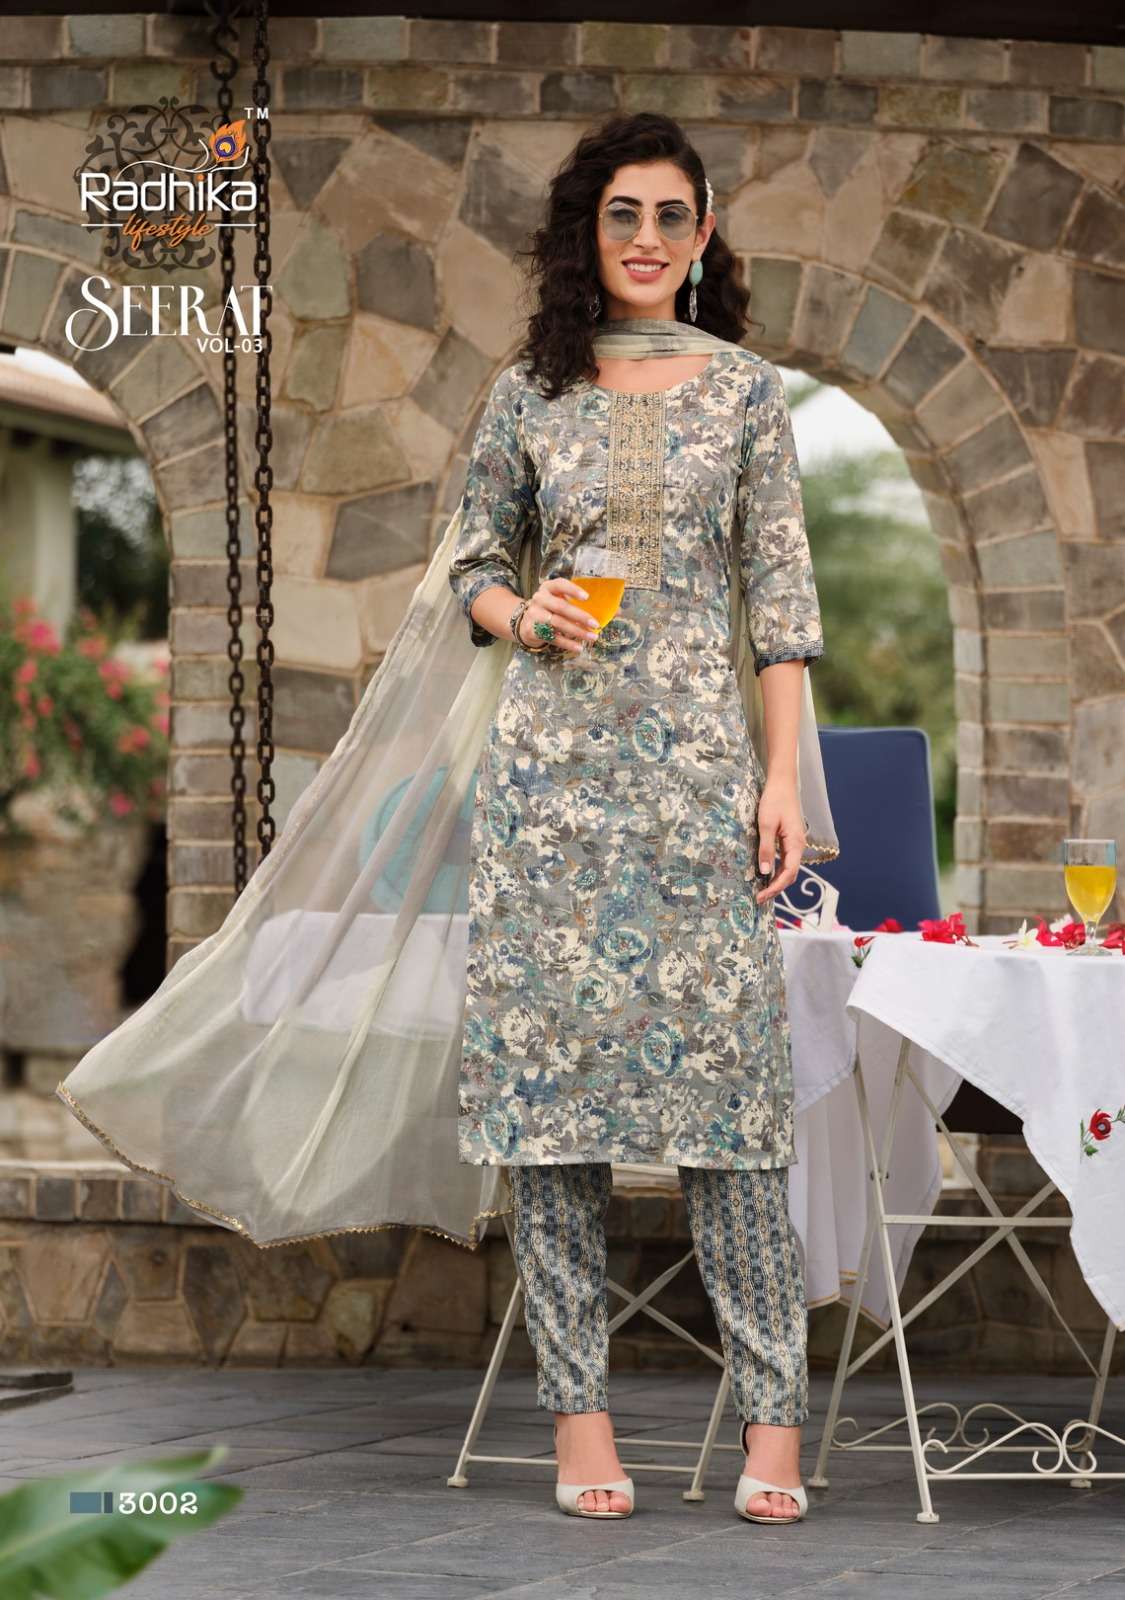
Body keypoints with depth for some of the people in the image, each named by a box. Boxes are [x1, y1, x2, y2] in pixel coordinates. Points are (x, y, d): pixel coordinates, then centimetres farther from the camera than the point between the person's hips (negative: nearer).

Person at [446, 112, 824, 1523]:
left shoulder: (746, 391, 6)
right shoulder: (529, 395, 9)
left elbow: (781, 592, 4)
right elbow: (474, 561, 17)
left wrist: (784, 776, -3)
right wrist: (522, 616, -6)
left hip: (699, 751, -1)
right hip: (554, 752, 1)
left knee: (727, 1055, -5)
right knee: (554, 1057, -1)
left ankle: (772, 1419, -2)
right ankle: (578, 1411, 5)